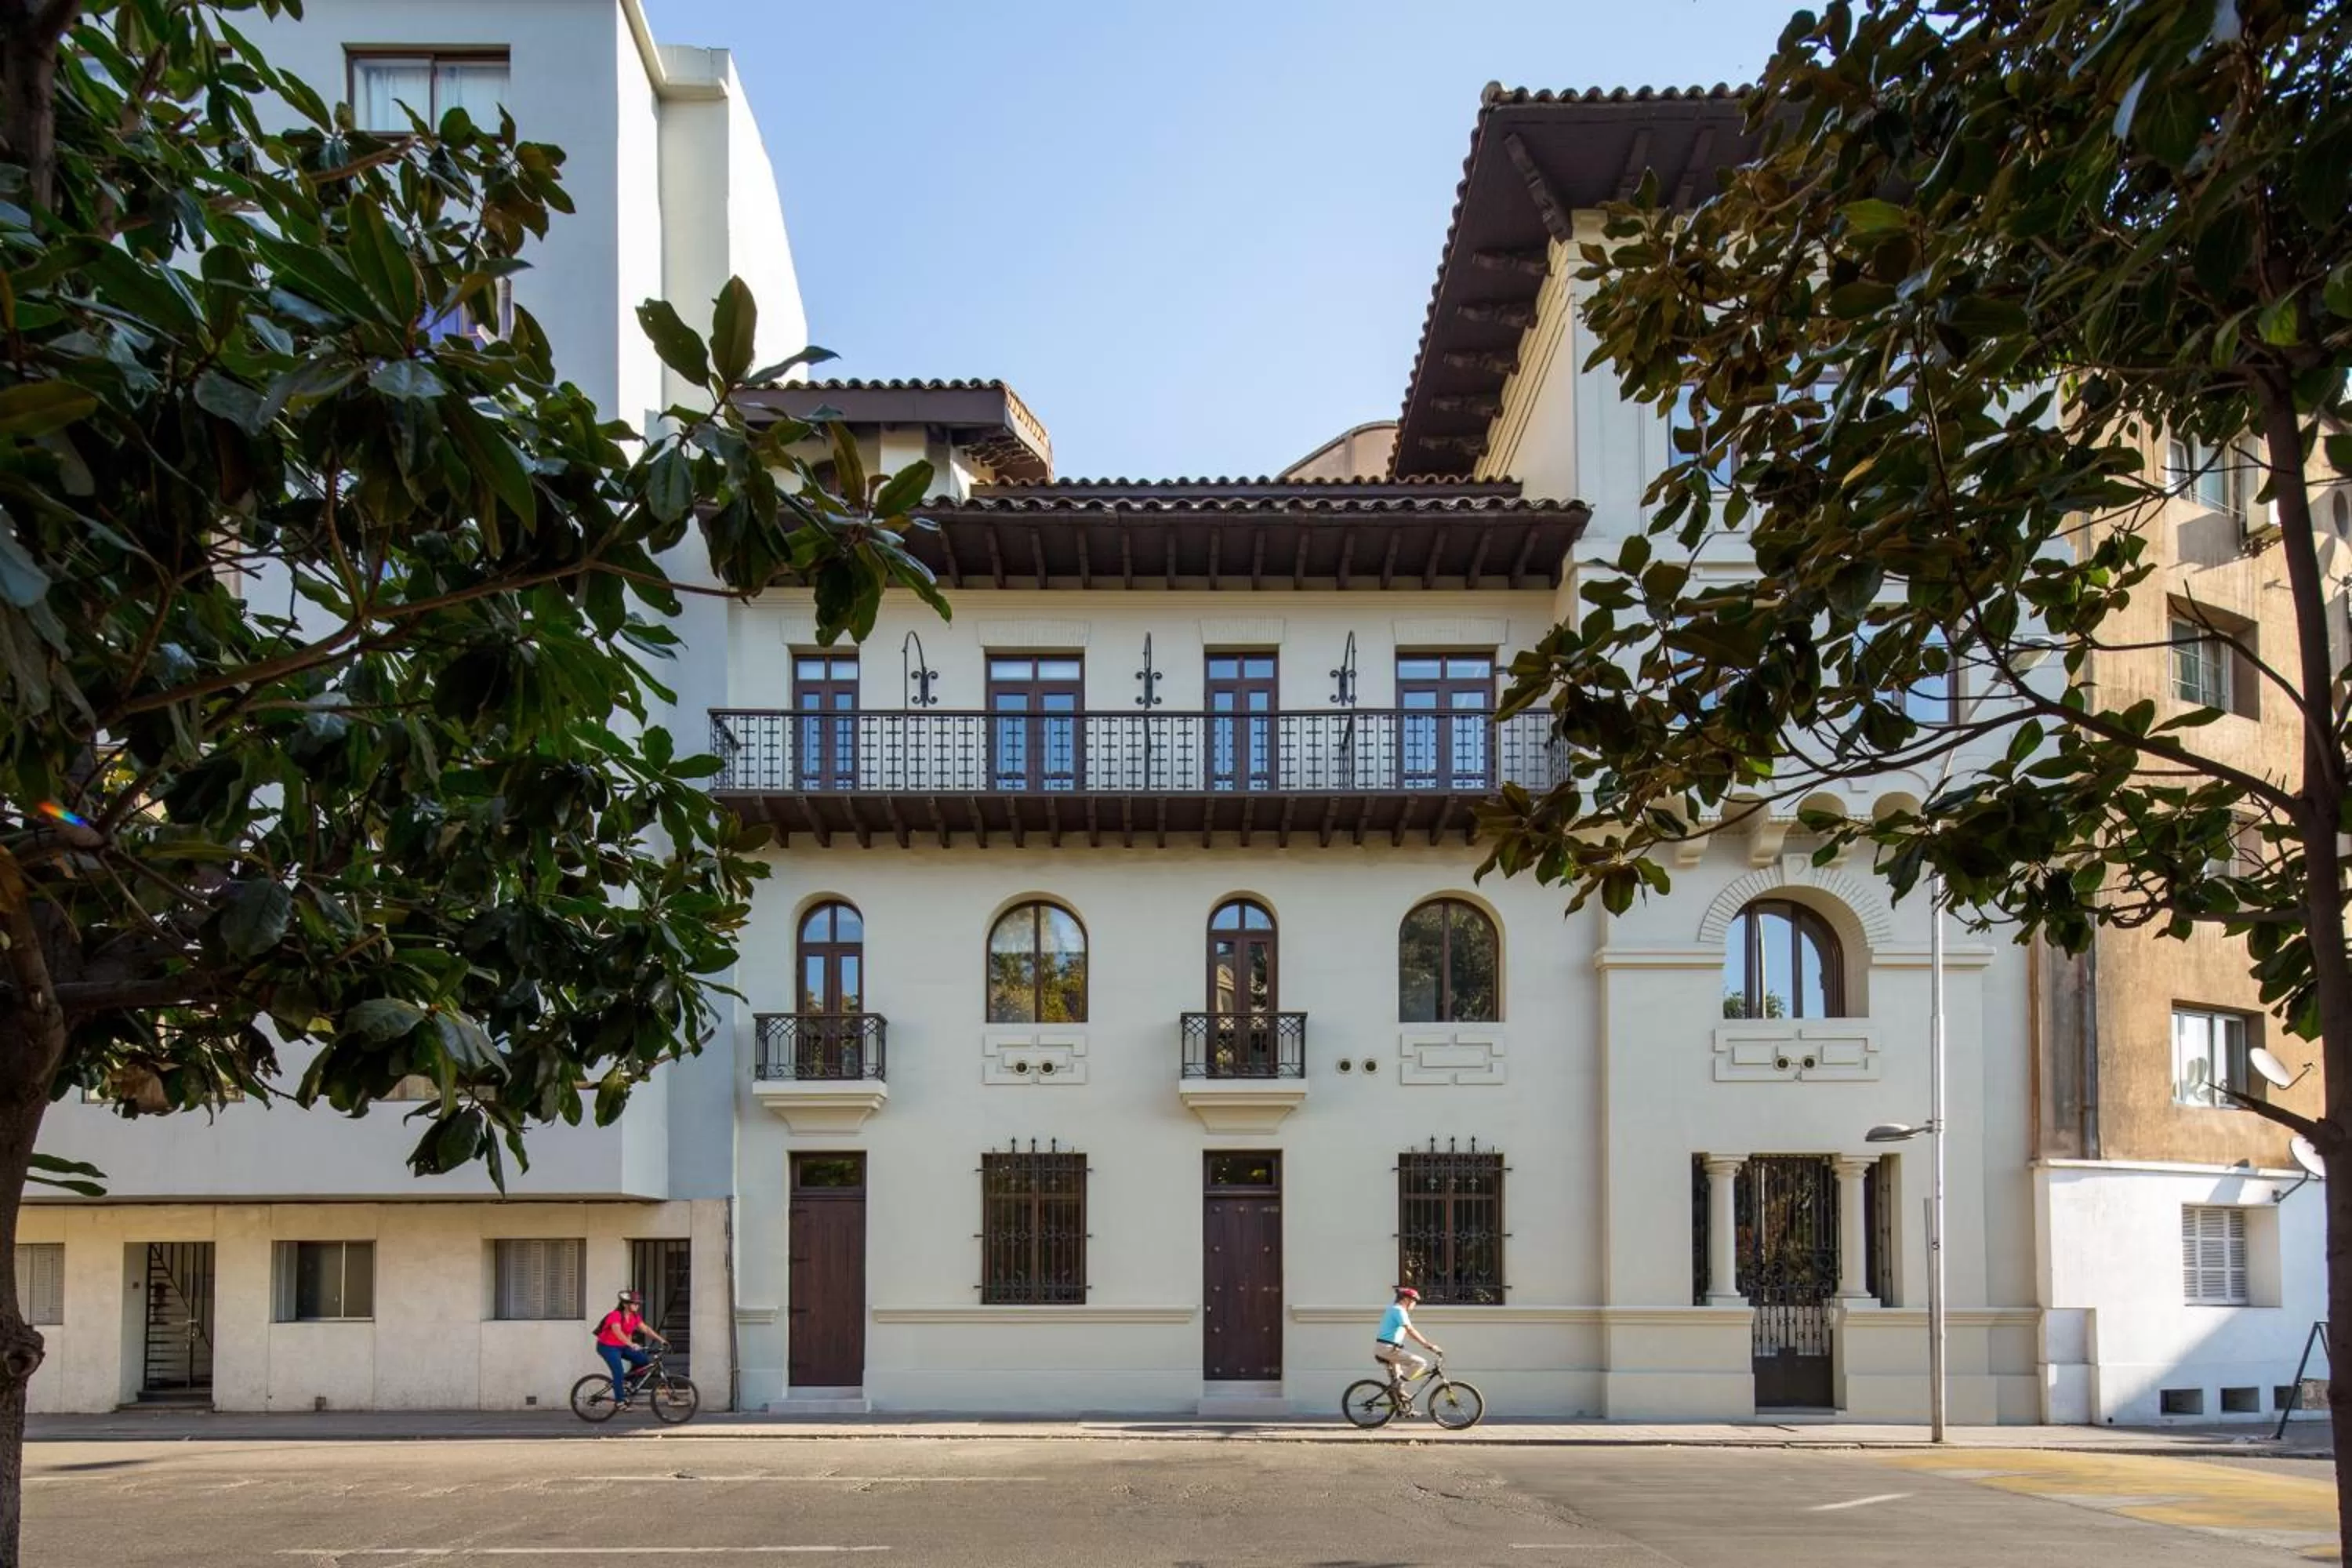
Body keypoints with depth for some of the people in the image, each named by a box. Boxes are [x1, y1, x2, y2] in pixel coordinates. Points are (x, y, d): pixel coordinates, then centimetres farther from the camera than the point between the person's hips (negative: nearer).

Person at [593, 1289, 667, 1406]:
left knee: (644, 1359, -6)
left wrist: (660, 1339, -16)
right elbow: (617, 1331, -40)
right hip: (607, 1347, -8)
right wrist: (630, 1344, -54)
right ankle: (619, 1401, -9)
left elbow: (645, 1328, -4)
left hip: (622, 1346, 8)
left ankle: (626, 1380, 10)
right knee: (619, 1371, -19)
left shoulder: (635, 1317, -1)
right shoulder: (616, 1315, -25)